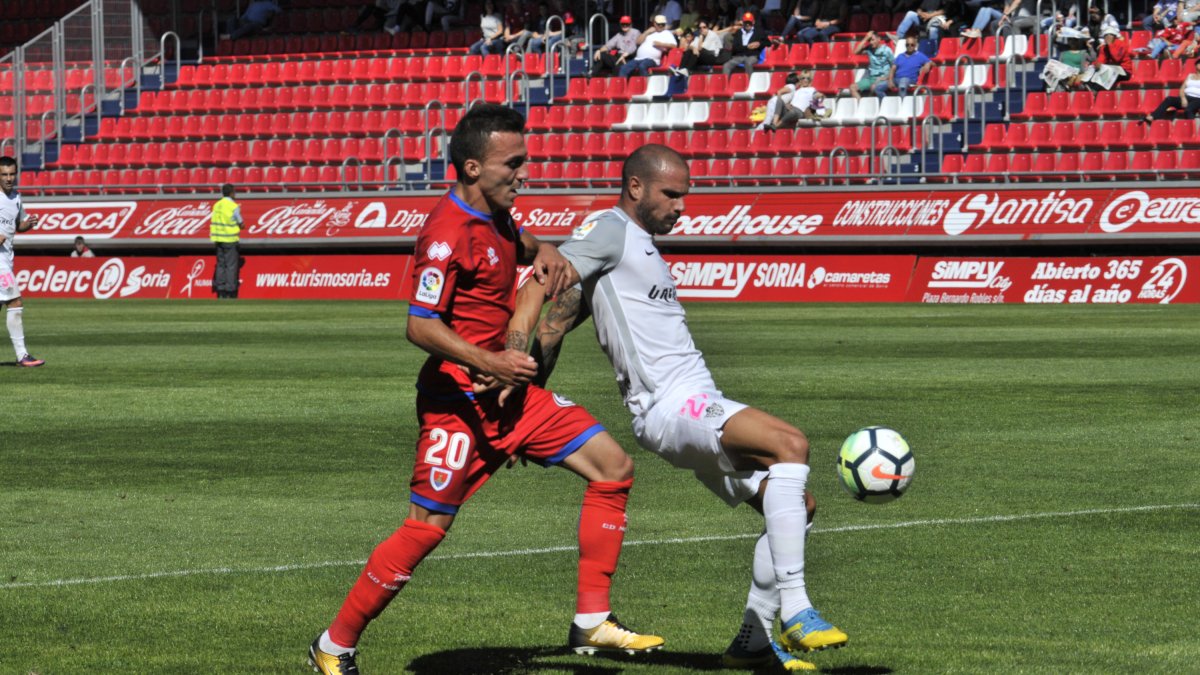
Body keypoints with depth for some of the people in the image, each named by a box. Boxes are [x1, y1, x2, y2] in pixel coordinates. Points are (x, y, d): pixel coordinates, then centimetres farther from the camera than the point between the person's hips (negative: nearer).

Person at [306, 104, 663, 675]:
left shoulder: (495, 215, 9)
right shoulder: (448, 233, -19)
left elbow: (519, 243, 35)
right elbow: (420, 326, -23)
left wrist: (543, 252, 12)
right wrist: (488, 363, -30)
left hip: (509, 390, 9)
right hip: (460, 399, -9)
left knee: (612, 467, 3)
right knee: (428, 527, -8)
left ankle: (591, 623, 6)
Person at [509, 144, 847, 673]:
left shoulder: (641, 245, 24)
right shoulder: (609, 229, -3)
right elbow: (540, 289, -16)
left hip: (700, 405, 10)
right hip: (669, 407, -10)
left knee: (792, 504, 7)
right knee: (790, 444, -28)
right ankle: (795, 613, -31)